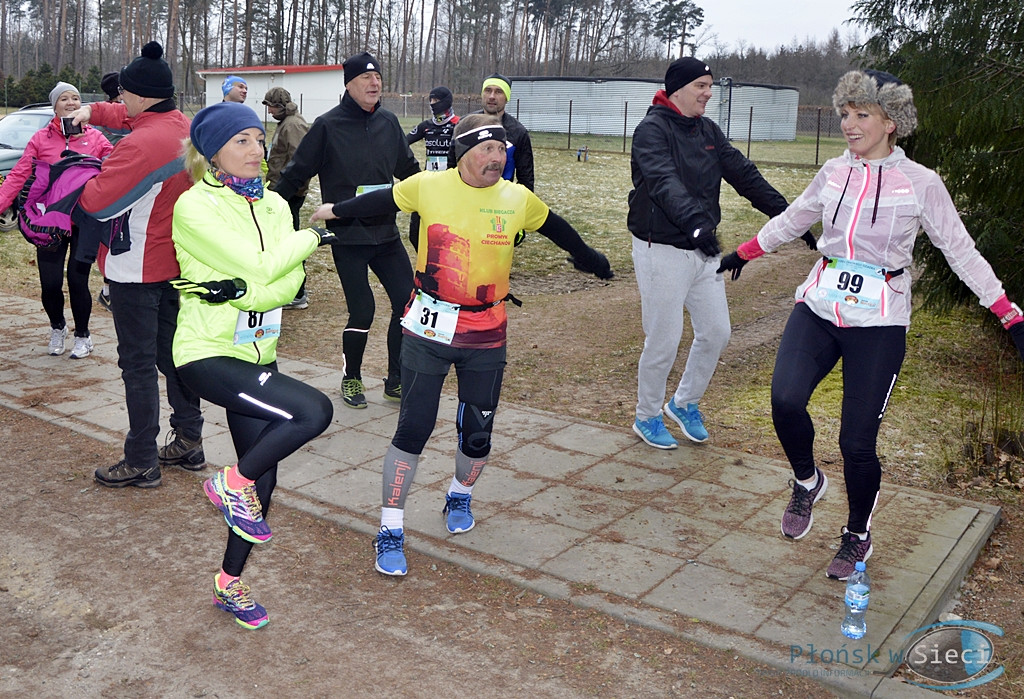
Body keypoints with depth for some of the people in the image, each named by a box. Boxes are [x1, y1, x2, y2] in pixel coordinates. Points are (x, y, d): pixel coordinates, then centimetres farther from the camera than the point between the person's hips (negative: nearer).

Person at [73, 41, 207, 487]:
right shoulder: (182, 126, 5)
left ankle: (141, 463, 8)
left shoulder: (142, 144, -24)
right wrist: (92, 111, 9)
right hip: (173, 262, 9)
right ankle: (189, 442, 26)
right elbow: (128, 116, 24)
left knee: (138, 364, 0)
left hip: (137, 269, -9)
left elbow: (98, 203, -24)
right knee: (172, 354, 17)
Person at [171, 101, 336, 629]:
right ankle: (232, 484, 0)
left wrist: (239, 291, -21)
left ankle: (230, 585, 28)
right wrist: (311, 238, -5)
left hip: (257, 355, 7)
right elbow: (260, 266, -19)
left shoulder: (273, 205, 8)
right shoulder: (195, 206, -11)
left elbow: (290, 282, -4)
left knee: (262, 478, 8)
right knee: (313, 410, -25)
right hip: (208, 353, -7)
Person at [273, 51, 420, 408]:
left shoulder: (389, 123, 7)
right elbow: (296, 173, -1)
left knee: (407, 302, 1)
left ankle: (396, 381, 17)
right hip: (347, 236, -5)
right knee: (362, 311, -6)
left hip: (386, 232, 5)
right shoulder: (327, 126, -7)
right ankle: (351, 379, 19)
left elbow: (409, 170, 21)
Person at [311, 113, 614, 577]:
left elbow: (554, 227, 18)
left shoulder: (518, 199, -1)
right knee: (412, 429, -2)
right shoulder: (428, 186, -6)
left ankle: (460, 496, 41)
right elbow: (383, 201, 13)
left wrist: (589, 259, 34)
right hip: (428, 330, -2)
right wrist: (337, 209, 28)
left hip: (486, 336, 2)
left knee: (477, 433, 7)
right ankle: (390, 532, 13)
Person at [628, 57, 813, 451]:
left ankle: (684, 403, 32)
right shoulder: (652, 130, -13)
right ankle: (647, 418, 22)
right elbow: (664, 183, -31)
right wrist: (696, 222, -47)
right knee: (664, 340, 0)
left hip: (703, 249, 8)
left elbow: (745, 175, 8)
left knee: (716, 333, 10)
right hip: (662, 251, -7)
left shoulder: (708, 131, 11)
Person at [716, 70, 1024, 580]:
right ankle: (806, 481, 11)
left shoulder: (920, 183, -4)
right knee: (785, 400, -21)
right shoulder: (834, 172, 5)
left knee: (858, 442, -2)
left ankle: (857, 537, 25)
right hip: (818, 308, 3)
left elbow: (961, 251, 0)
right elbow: (791, 220, 21)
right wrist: (741, 255, 28)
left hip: (878, 324, -3)